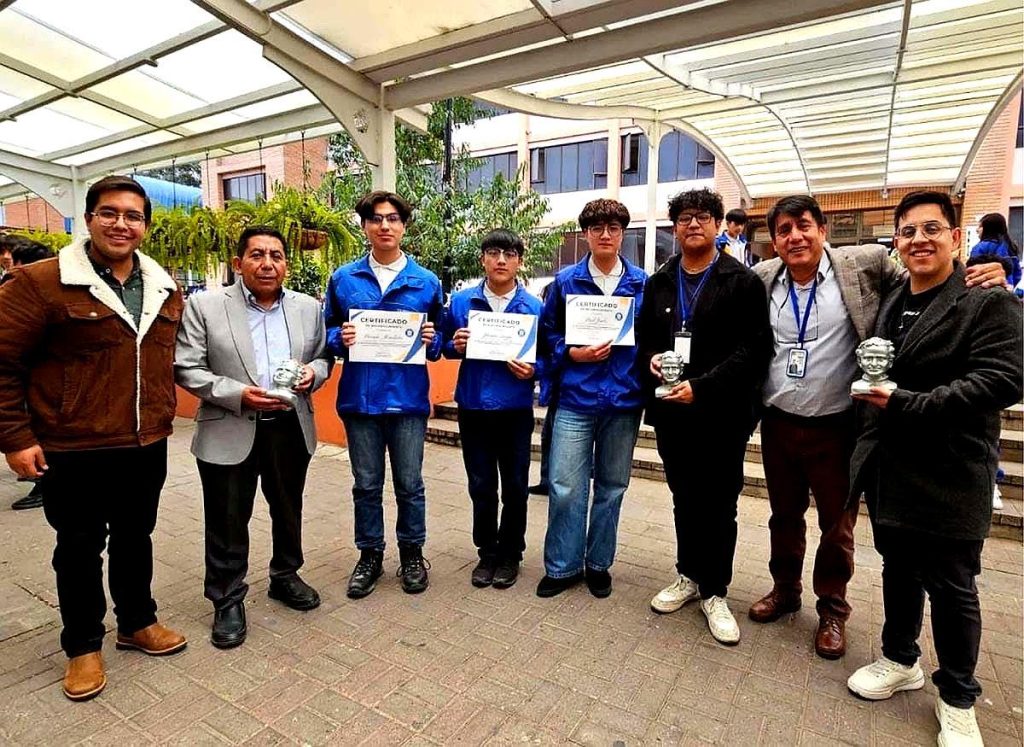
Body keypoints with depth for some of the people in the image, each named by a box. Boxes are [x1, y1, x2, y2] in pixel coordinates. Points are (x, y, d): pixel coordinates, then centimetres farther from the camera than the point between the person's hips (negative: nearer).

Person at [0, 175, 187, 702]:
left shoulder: (164, 290, 5)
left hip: (148, 446, 5)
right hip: (74, 451, -4)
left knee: (135, 538, 19)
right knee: (79, 548, 12)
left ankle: (137, 622, 39)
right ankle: (83, 646, 32)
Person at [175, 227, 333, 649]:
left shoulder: (309, 308, 5)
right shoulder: (205, 306, -5)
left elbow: (324, 358, 11)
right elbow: (186, 369, -7)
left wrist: (313, 372, -12)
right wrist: (238, 394, -19)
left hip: (290, 428, 3)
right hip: (229, 432, -3)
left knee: (288, 511, 18)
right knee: (228, 522, 8)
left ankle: (285, 577, 40)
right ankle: (227, 601, 26)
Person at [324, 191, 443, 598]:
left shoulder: (427, 282, 3)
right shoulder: (343, 278, 5)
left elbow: (439, 342, 8)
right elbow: (326, 332, 9)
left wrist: (431, 341, -14)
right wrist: (340, 339, -12)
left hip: (408, 397, -1)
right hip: (360, 397, 1)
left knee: (410, 484, 10)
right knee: (366, 484, 13)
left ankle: (412, 553, 30)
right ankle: (370, 555, 31)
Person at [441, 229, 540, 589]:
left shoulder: (535, 307, -3)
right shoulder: (461, 301, 0)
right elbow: (444, 346, 8)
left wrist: (533, 370, -18)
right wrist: (455, 345, -13)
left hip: (516, 410, -1)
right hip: (473, 407, 1)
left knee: (515, 485, 11)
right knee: (481, 486, 13)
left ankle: (510, 554, 30)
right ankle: (487, 552, 31)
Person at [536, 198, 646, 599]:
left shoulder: (641, 282, 6)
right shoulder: (566, 280, 3)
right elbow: (548, 332, 6)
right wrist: (573, 353, -10)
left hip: (624, 399, 2)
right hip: (576, 397, -1)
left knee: (611, 486, 12)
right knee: (565, 486, -2)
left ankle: (598, 563, 30)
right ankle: (562, 566, 18)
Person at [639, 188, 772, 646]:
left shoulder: (742, 282, -5)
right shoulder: (658, 282, 10)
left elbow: (753, 350, -12)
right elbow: (643, 337, 18)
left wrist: (701, 386, -20)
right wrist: (650, 360, -5)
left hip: (721, 414, -4)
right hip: (671, 413, 4)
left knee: (719, 506, 8)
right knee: (684, 500, 17)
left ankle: (714, 592, 25)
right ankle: (689, 576, 35)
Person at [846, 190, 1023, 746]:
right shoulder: (889, 303, 11)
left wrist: (905, 404, -25)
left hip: (949, 478, -6)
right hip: (889, 471, 6)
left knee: (951, 587, 8)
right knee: (899, 570, 19)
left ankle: (957, 698, 28)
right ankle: (900, 660, 39)